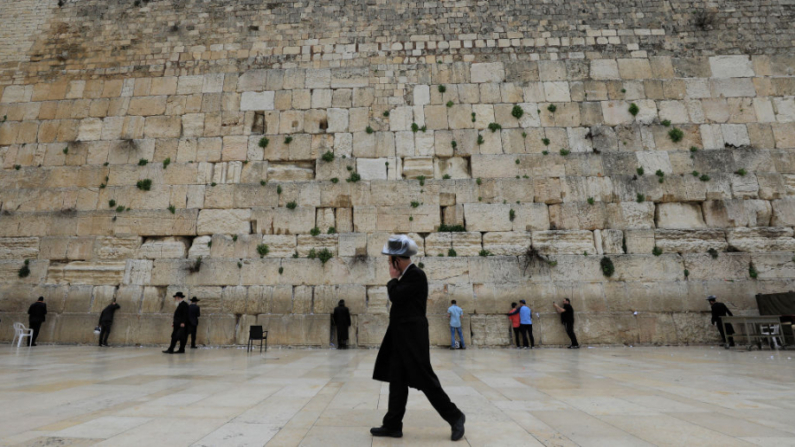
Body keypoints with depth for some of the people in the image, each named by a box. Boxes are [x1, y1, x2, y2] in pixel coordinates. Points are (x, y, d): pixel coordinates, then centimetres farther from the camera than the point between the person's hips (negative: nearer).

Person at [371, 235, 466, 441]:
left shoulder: (416, 274, -17)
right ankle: (393, 425, 21)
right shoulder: (406, 275, 13)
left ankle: (455, 417, 13)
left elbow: (395, 296, -23)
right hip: (401, 335, 10)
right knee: (397, 381, 12)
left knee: (425, 379, -2)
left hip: (412, 336, -10)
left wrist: (393, 278, -8)